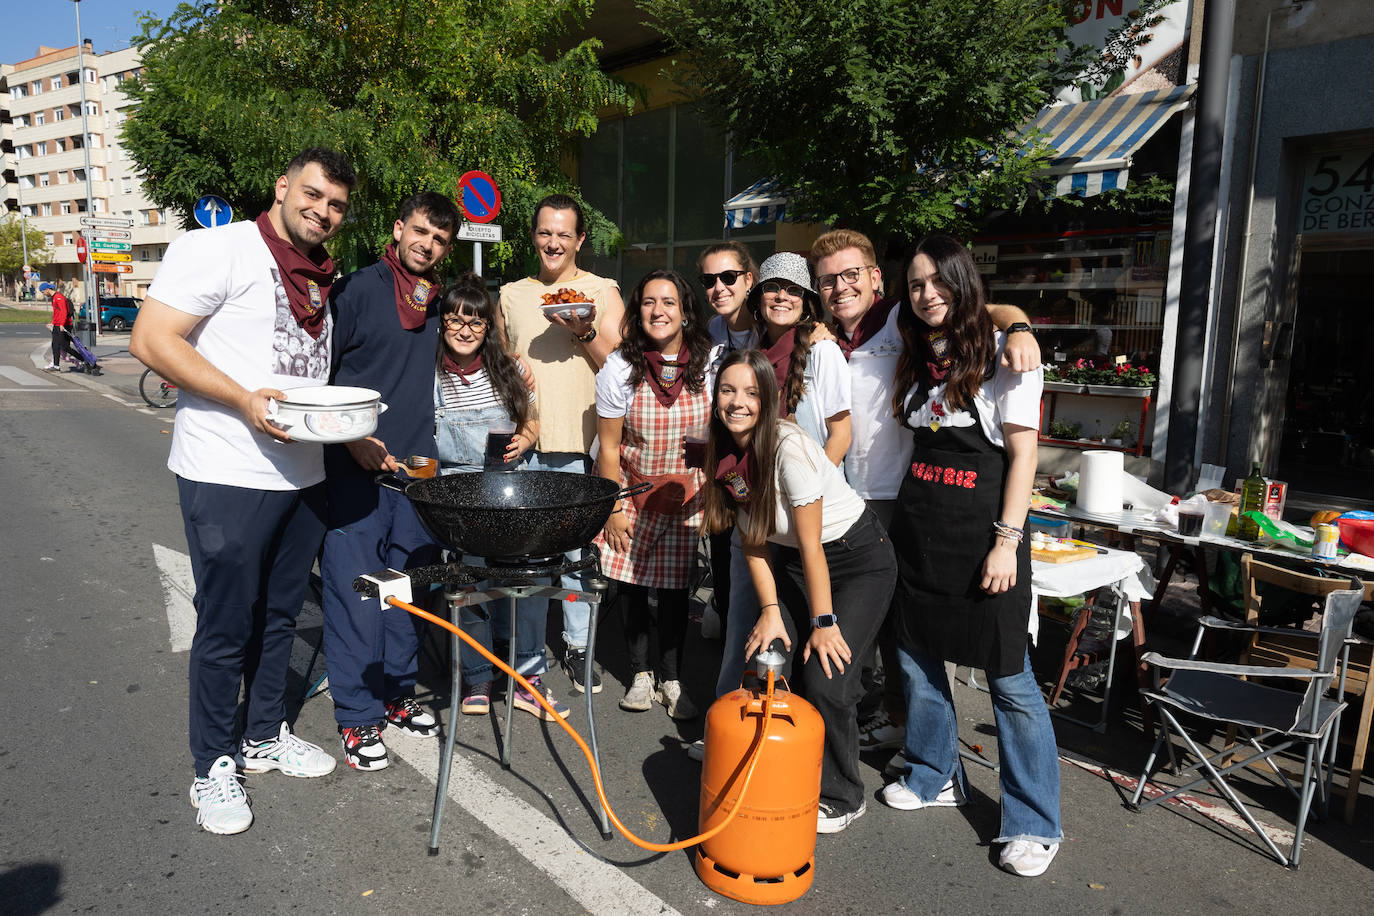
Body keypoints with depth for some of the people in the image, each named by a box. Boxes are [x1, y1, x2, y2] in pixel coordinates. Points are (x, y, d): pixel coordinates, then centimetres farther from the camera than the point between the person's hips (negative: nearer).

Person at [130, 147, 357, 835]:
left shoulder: (321, 280, 15)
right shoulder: (218, 249, -8)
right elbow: (151, 339, -14)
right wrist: (245, 400, -23)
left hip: (304, 476, 7)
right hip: (227, 476, -7)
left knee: (279, 616, 17)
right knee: (226, 627, 2)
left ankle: (265, 737, 34)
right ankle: (213, 767, 20)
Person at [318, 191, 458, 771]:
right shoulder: (355, 291, -5)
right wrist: (352, 442, -13)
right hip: (355, 470, -5)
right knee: (355, 591, -1)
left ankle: (397, 695, 29)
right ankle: (358, 716, 13)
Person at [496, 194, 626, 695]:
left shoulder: (602, 292, 6)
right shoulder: (511, 296, 14)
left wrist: (584, 333, -15)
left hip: (580, 443, -2)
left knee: (577, 548, 3)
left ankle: (578, 645, 18)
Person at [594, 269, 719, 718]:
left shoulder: (710, 362, -10)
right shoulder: (620, 367, -12)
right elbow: (609, 446, -6)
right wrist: (613, 509, -6)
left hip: (686, 491, 0)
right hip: (631, 489, 0)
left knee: (675, 584, 4)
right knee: (630, 580, 6)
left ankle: (671, 679, 22)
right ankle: (639, 673, 26)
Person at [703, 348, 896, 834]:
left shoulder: (790, 447, -27)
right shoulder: (727, 454, -7)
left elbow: (811, 544, -23)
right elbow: (754, 541, -2)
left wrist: (824, 622, -18)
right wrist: (770, 611, -8)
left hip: (860, 560, -6)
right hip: (795, 562, 7)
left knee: (824, 679, -14)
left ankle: (840, 799, 10)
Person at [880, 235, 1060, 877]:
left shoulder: (1003, 354, -5)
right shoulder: (915, 359, 13)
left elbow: (1022, 453, -9)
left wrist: (1007, 542, -15)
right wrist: (897, 522, 11)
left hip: (980, 533, -6)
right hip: (917, 529, 6)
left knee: (1009, 679, -1)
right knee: (916, 659, 13)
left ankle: (1034, 824, 14)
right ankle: (934, 778, 34)